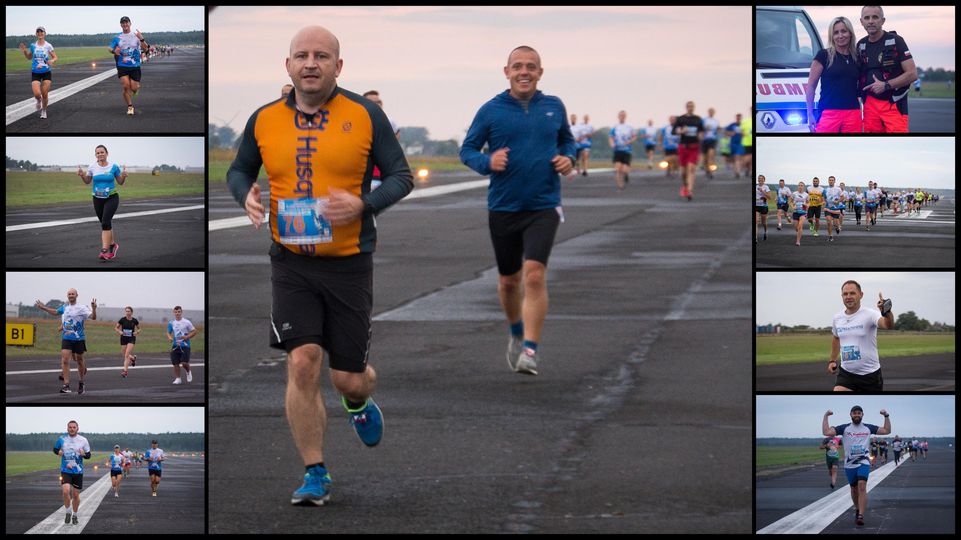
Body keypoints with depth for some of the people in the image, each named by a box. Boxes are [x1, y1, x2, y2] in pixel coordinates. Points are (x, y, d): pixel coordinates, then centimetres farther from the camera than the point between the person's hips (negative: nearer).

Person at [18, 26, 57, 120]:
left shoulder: (48, 46, -3)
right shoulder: (33, 45, 3)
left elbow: (55, 57, 2)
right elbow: (29, 57, 16)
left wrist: (52, 61, -21)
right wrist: (24, 52, -3)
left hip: (46, 72, -1)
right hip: (35, 72, 1)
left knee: (45, 94, -1)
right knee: (37, 94, -14)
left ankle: (44, 111, 22)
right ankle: (39, 101, 23)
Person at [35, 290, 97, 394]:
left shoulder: (81, 308, -6)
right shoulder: (64, 307, 9)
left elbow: (93, 317, -16)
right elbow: (55, 312, 30)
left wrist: (93, 309, -33)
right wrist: (44, 308, 27)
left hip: (79, 339, -3)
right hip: (66, 339, 3)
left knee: (79, 361, 9)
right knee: (65, 360, -12)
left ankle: (81, 384, 29)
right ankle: (66, 385, -14)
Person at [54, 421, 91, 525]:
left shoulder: (83, 440, -3)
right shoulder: (62, 439, -2)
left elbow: (88, 455, 4)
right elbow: (55, 449, 12)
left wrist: (84, 454, -19)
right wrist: (58, 452, -11)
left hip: (78, 471, 1)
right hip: (65, 470, -1)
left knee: (76, 494, 8)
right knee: (66, 491, -21)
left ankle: (75, 516, 27)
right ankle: (68, 513, 1)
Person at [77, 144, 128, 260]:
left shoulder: (113, 167, -7)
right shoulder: (92, 167, -1)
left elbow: (120, 182, 3)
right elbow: (87, 181, 12)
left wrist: (124, 176, -18)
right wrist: (82, 175, -7)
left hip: (111, 198, -4)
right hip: (98, 199, 4)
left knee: (106, 222, -19)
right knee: (105, 224, 12)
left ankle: (104, 250, -22)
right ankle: (112, 244, 36)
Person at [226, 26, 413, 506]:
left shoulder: (365, 115, -4)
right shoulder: (264, 121, 2)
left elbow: (401, 176, 0)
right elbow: (238, 170, 18)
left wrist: (362, 204, -19)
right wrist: (245, 196, -5)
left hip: (349, 263, -1)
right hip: (291, 264, 1)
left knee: (348, 377, 6)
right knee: (302, 363, -12)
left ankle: (358, 404, 46)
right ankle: (315, 475, 1)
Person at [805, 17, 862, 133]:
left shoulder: (856, 59, 14)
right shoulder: (823, 55, 1)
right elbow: (810, 86, 1)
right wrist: (810, 115, -4)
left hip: (853, 114, 4)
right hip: (829, 113, -4)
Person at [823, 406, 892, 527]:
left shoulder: (868, 428, 5)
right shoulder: (844, 428, 1)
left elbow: (887, 430, 11)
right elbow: (826, 432, -8)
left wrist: (886, 416, 1)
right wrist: (826, 416, -11)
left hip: (863, 462, -2)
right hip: (849, 464, 2)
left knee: (862, 486, -20)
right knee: (854, 489, 14)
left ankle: (860, 516, -26)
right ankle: (857, 509, 38)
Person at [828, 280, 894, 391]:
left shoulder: (869, 314, -15)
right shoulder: (837, 318, 3)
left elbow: (888, 325, -36)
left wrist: (887, 312, -57)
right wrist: (832, 360, 18)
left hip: (870, 374, -3)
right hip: (846, 373, 3)